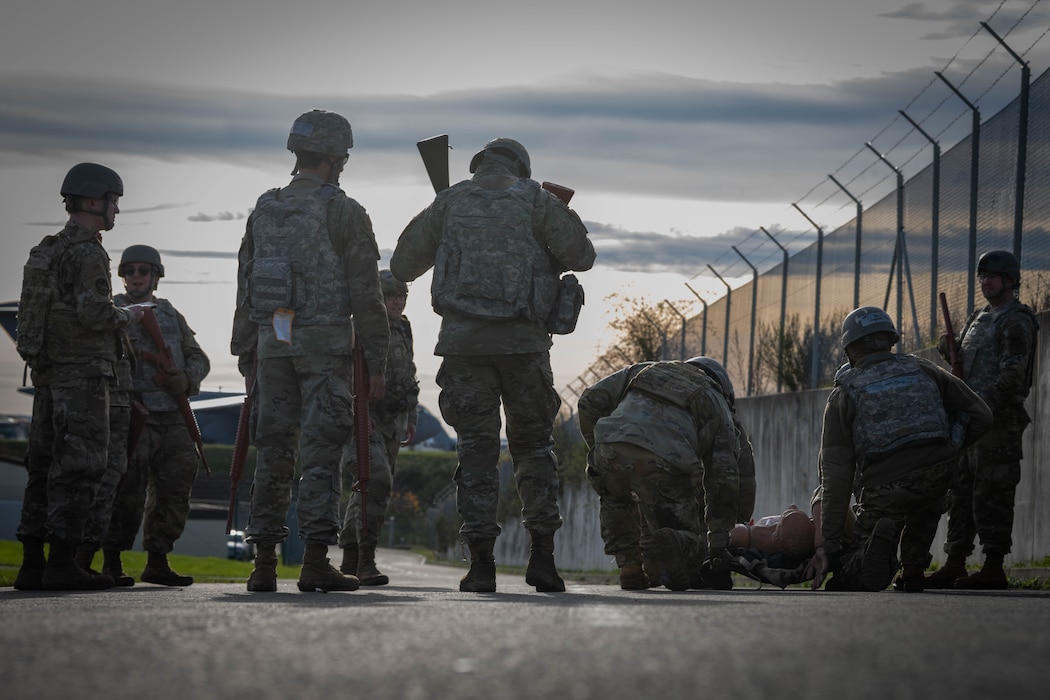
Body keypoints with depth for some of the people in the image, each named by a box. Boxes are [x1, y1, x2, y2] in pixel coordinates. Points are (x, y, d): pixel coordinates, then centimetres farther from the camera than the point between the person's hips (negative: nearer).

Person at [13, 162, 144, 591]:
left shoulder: (46, 252, 17)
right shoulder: (88, 253, -11)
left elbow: (33, 315, 18)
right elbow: (93, 311, -22)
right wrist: (128, 317, -4)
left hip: (48, 377, 9)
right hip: (83, 374, -9)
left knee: (45, 469, 8)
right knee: (78, 469, -8)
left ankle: (32, 564, 7)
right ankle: (62, 564, -12)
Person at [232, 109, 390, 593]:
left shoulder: (264, 210, 12)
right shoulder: (344, 213, -5)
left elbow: (245, 288, 14)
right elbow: (366, 293, -7)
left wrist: (245, 352, 20)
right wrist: (376, 361, -3)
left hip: (272, 341, 5)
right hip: (325, 342, -5)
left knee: (272, 450, 8)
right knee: (320, 452, -6)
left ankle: (264, 561, 6)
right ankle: (316, 561, -10)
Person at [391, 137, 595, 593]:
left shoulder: (451, 202, 12)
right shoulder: (534, 200, 7)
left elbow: (402, 265, 15)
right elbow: (582, 255, 1)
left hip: (464, 340, 1)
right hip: (522, 339, -1)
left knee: (476, 450, 4)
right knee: (533, 445, 12)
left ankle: (481, 561, -3)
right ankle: (542, 554, 5)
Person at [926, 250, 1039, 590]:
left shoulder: (1016, 321, -7)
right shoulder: (979, 319, 21)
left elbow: (1012, 376, -16)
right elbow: (963, 365, 26)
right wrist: (949, 348, 5)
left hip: (998, 420, -9)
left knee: (991, 495, -10)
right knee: (961, 492, 8)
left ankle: (994, 568, -9)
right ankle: (954, 566, 10)